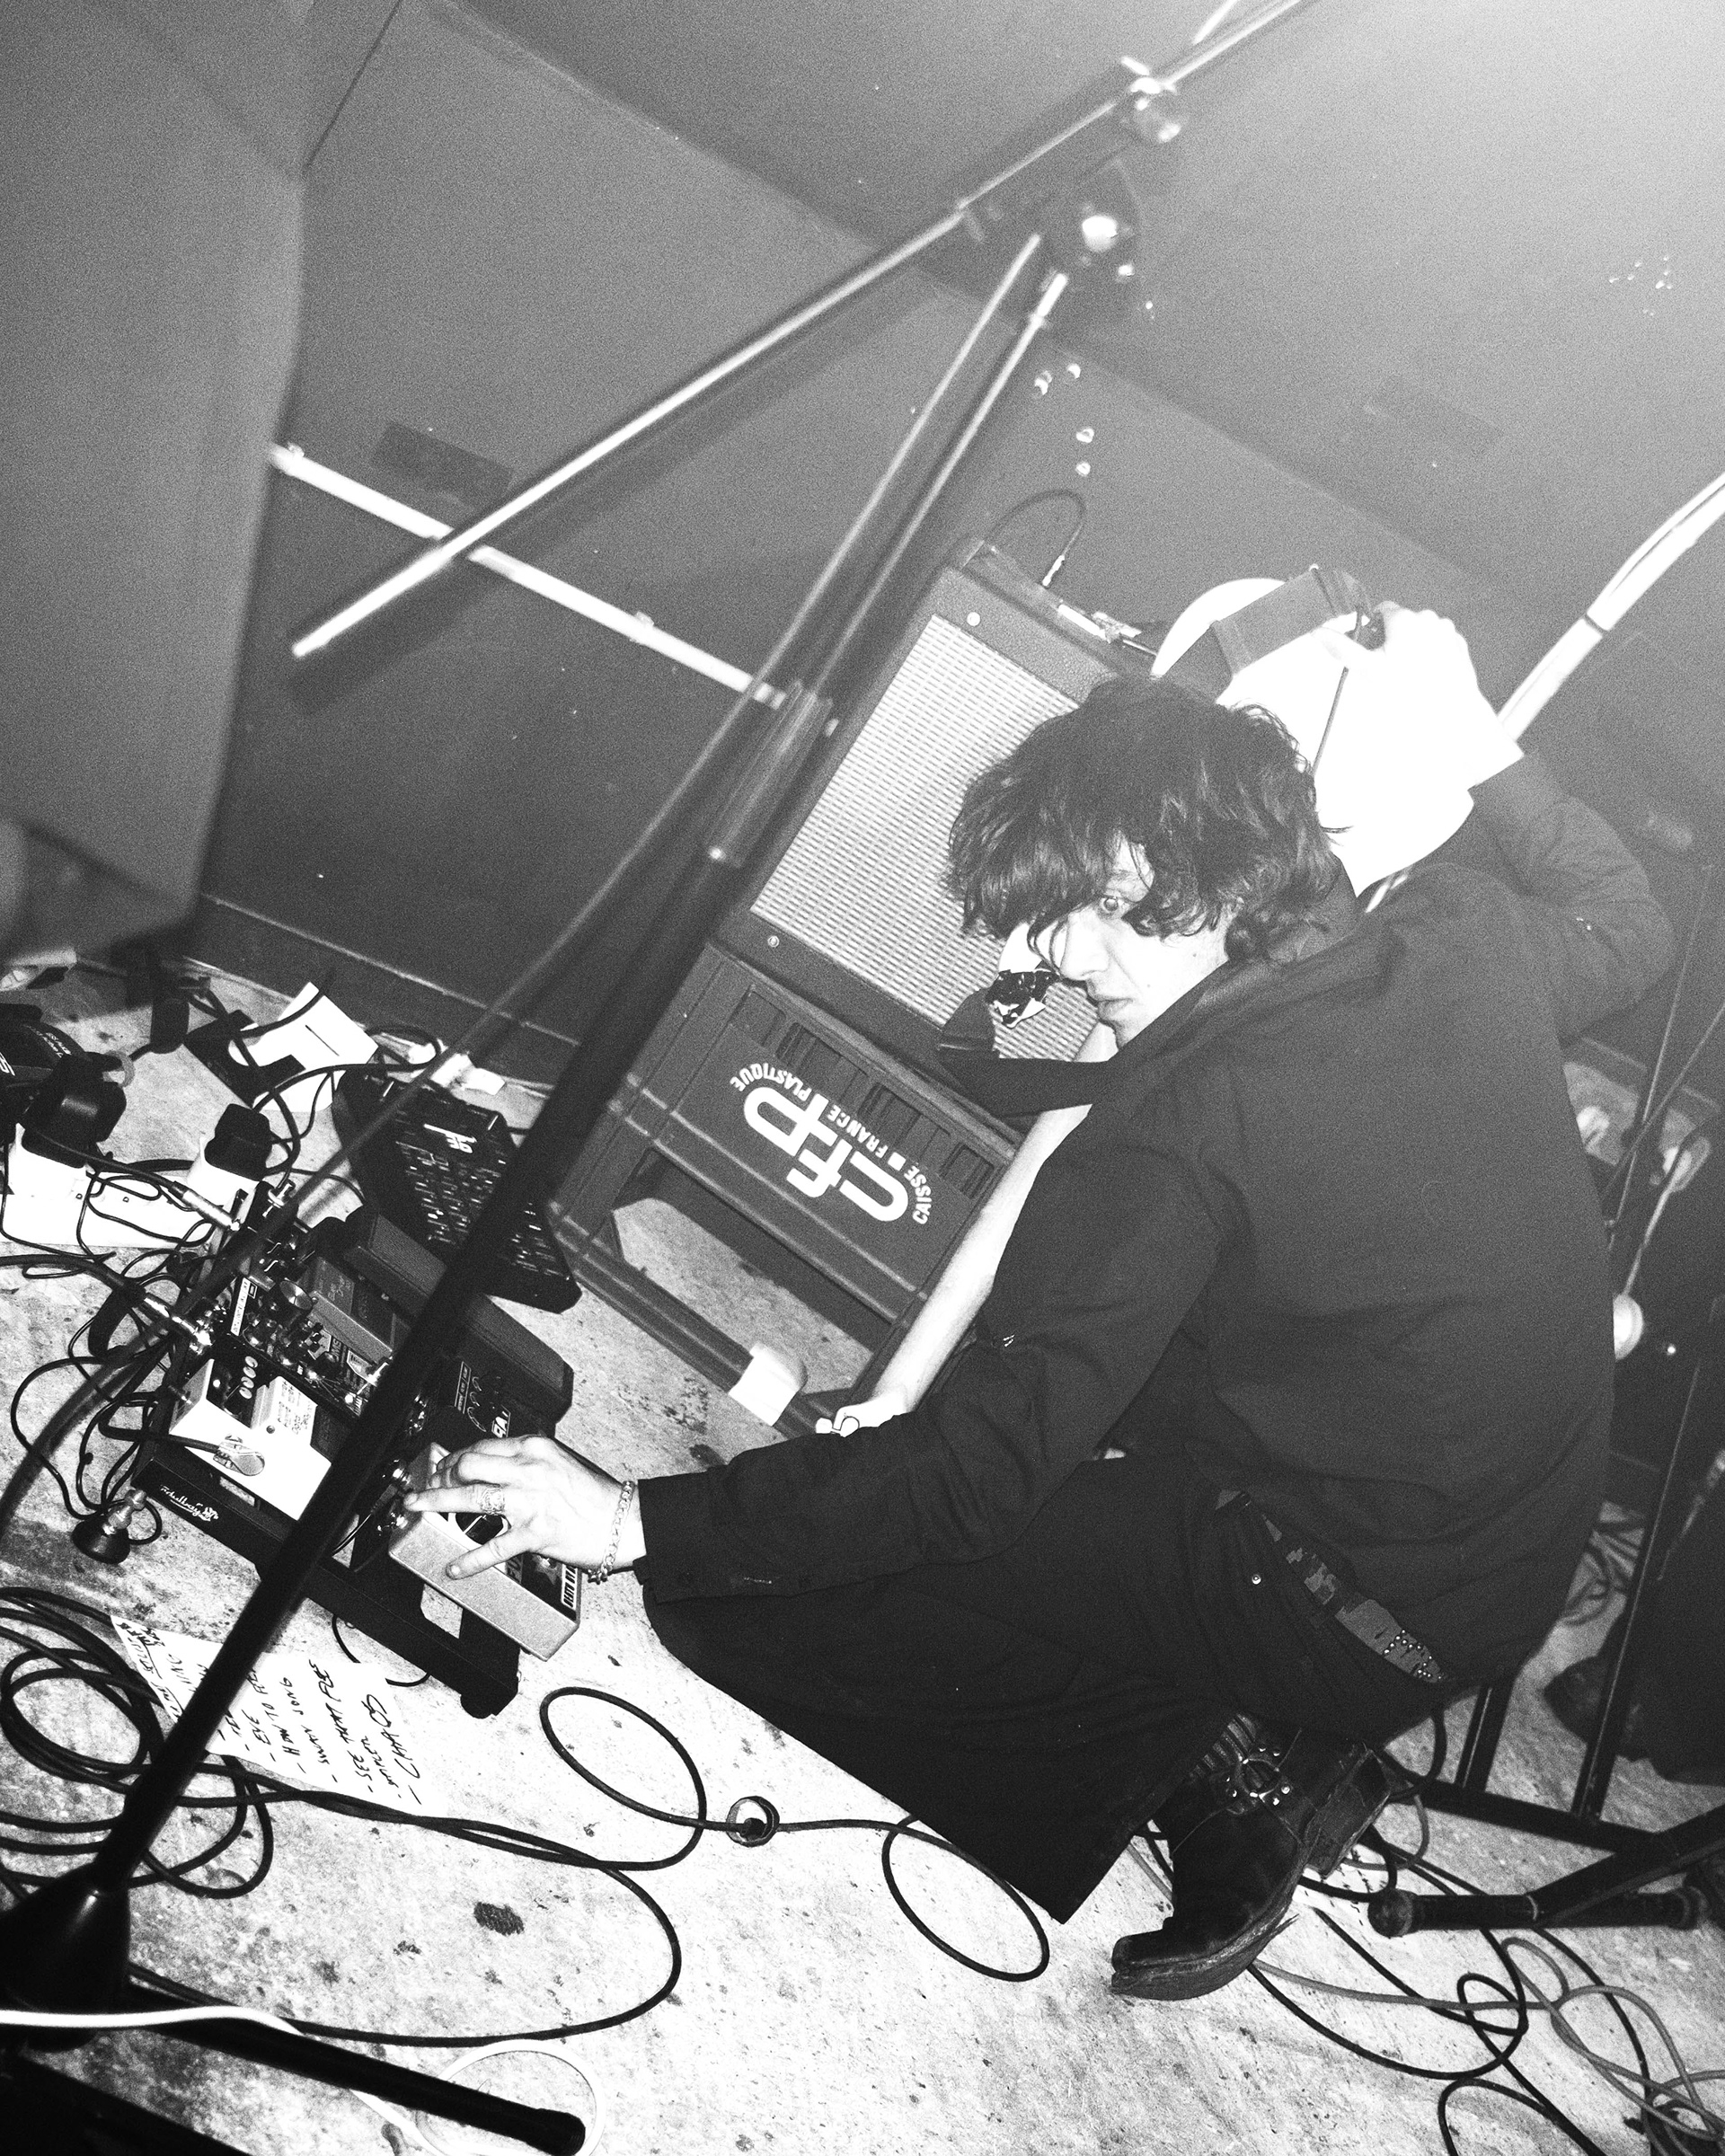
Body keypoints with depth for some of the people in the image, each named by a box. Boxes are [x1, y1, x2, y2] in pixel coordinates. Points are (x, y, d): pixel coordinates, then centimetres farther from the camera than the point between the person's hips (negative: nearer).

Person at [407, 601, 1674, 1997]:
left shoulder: (1186, 1123, -26)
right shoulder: (1471, 942, -6)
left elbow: (984, 1463, -26)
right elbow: (1630, 926, 18)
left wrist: (642, 1522, -21)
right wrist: (1482, 746, 18)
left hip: (1365, 1611, -8)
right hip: (1528, 1561, 9)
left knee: (749, 1595, -9)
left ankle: (1226, 1781, 4)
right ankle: (1276, 1750, 20)